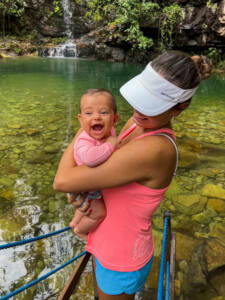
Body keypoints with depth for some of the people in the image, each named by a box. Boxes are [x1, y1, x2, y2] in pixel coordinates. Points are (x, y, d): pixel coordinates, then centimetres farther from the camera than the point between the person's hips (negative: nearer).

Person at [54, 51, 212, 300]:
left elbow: (61, 181, -33)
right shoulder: (137, 122, -10)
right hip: (108, 239, 8)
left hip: (120, 260, -8)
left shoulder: (153, 150, -38)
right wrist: (78, 189, -18)